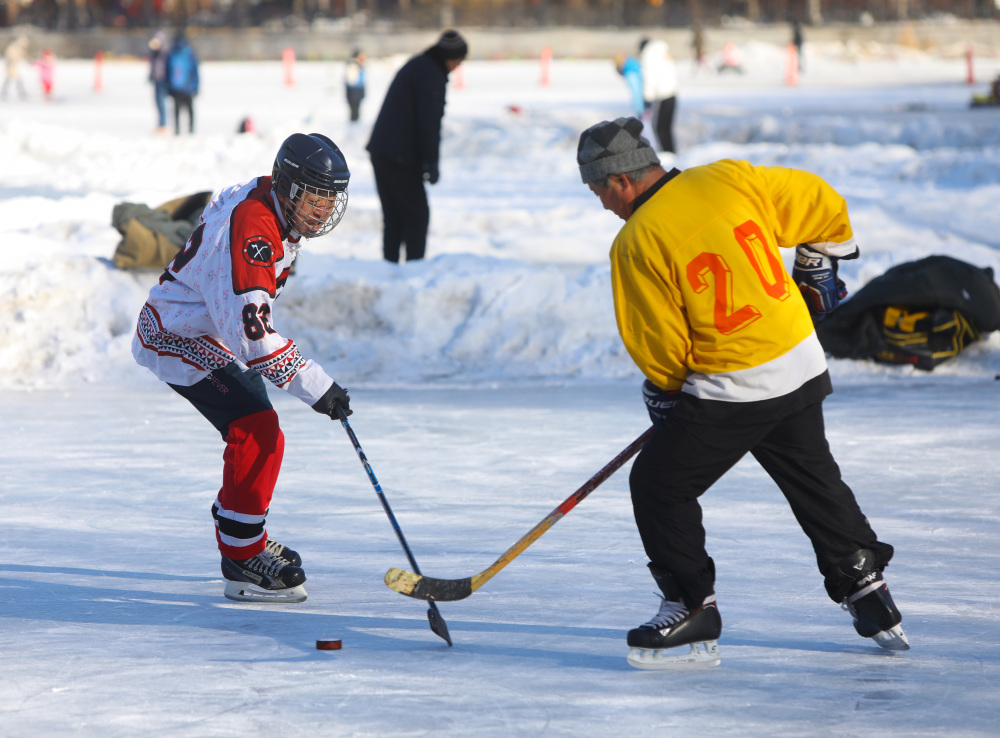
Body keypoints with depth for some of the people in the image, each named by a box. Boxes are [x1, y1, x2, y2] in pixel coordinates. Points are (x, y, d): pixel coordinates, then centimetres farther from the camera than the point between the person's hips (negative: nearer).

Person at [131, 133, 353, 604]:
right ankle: (242, 558, -18)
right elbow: (250, 327, -35)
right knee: (258, 429, -21)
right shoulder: (249, 227, -30)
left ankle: (241, 534, 37)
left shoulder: (275, 211, 2)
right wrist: (314, 386, -33)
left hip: (211, 334, 11)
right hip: (176, 335, -11)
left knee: (256, 437, 18)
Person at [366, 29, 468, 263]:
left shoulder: (415, 66, 20)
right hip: (400, 156, -9)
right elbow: (429, 121, -17)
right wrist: (430, 162, -16)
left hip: (380, 150, 9)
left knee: (393, 217, 11)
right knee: (418, 214, -4)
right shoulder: (431, 74, -11)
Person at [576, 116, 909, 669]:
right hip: (802, 365, 7)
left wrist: (662, 392, 12)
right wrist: (816, 274, 24)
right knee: (814, 479, 24)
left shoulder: (637, 243, -14)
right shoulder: (729, 180, 0)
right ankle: (869, 595, 31)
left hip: (730, 389, -7)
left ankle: (693, 610, 8)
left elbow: (659, 349, -9)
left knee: (658, 484, 6)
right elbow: (823, 206, 9)